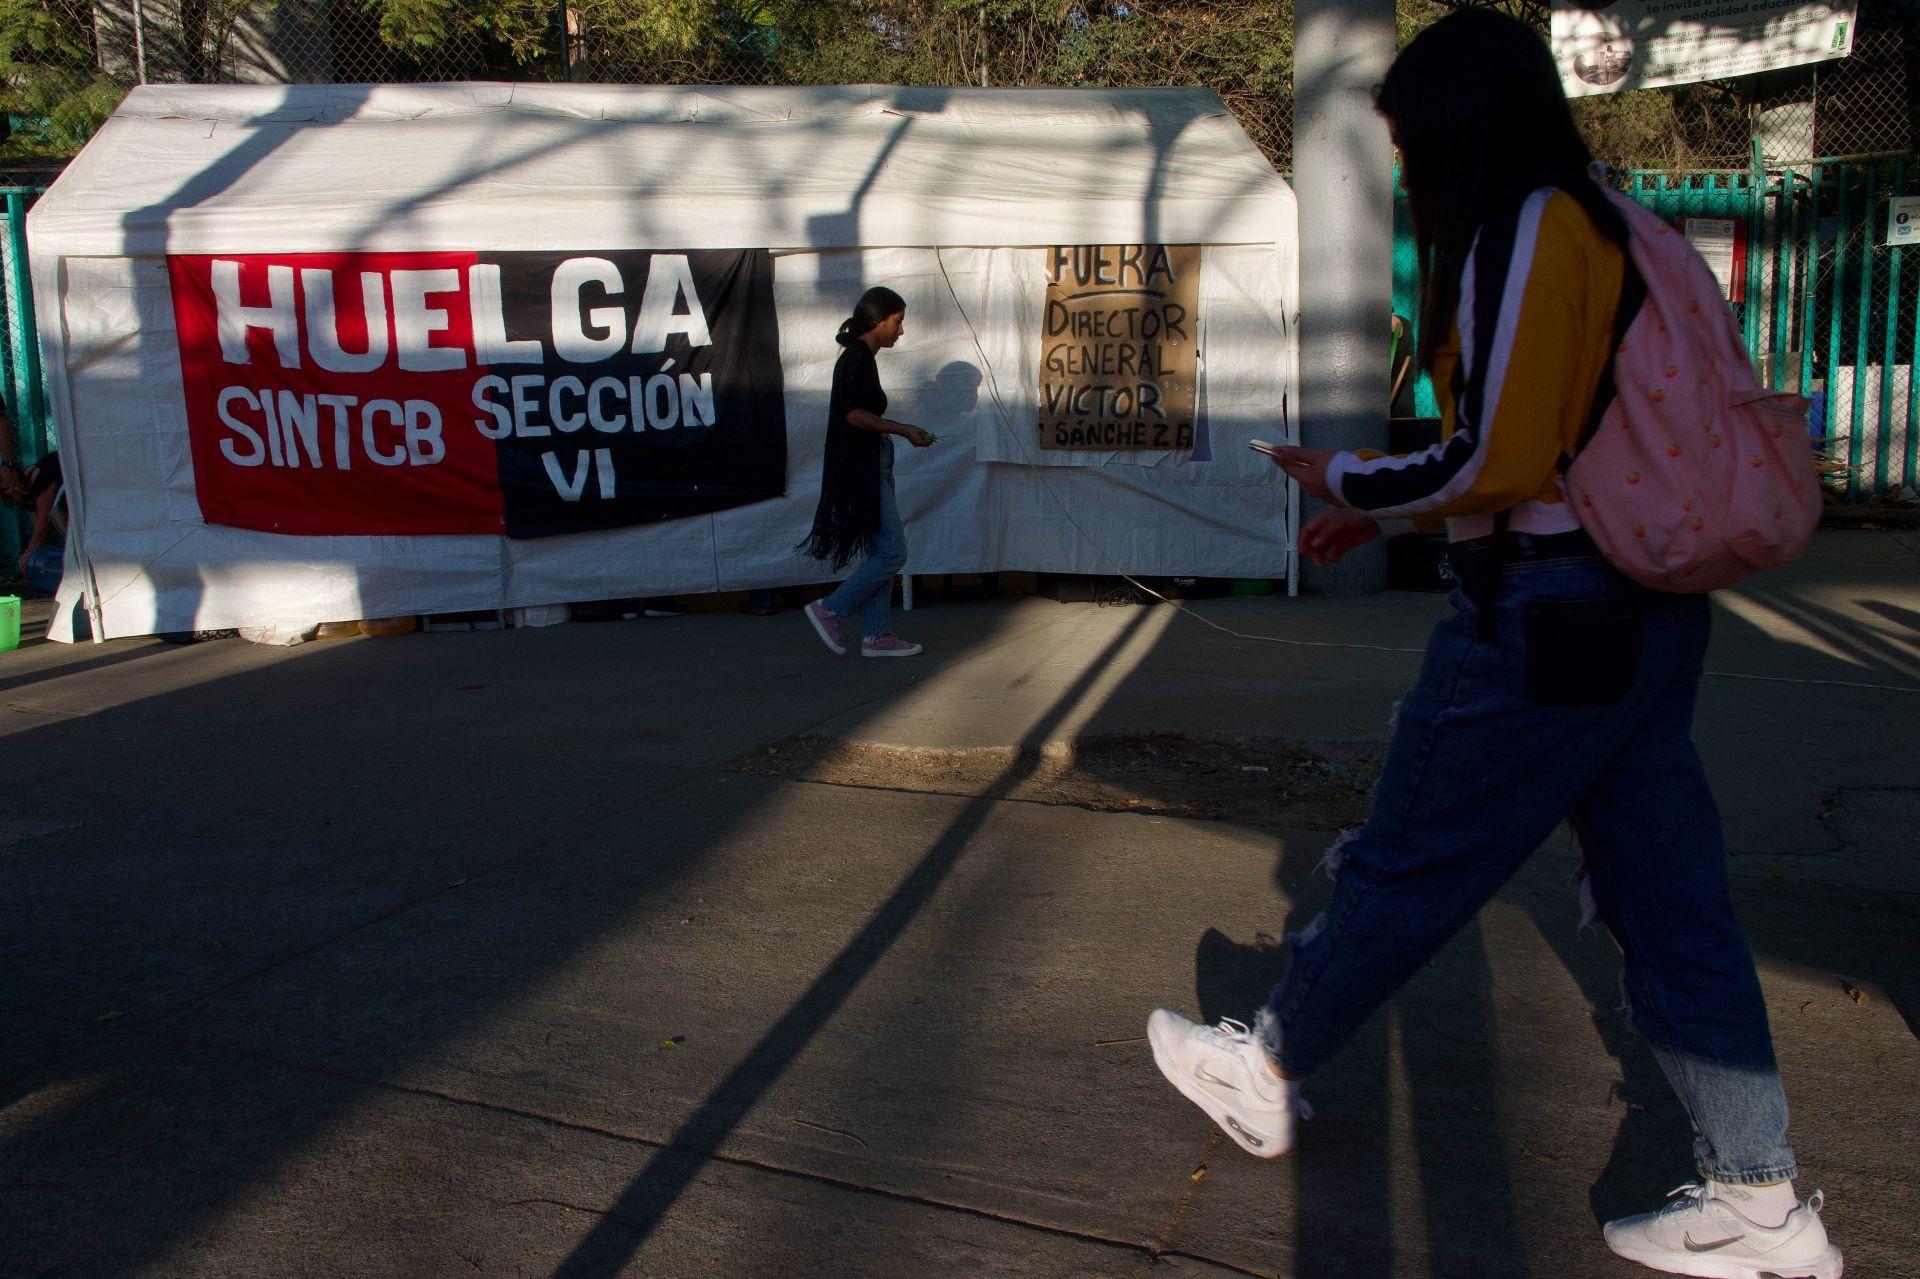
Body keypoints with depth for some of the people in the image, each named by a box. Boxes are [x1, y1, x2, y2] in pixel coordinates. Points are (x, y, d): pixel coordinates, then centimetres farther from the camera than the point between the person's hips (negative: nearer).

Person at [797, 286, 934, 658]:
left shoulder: (858, 356, 17)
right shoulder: (859, 357, -13)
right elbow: (854, 414, -23)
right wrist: (903, 430, -17)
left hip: (870, 466, 10)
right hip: (862, 468, -10)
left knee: (882, 551, 10)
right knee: (892, 551, -8)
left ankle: (876, 635, 12)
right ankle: (831, 610, 1)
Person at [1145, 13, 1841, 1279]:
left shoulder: (1527, 230, -14)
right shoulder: (1604, 223, 15)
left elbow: (1499, 464, -20)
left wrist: (1350, 481, -3)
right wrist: (1387, 508, 20)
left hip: (1547, 617, -9)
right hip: (1640, 608, 9)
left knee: (1408, 863, 5)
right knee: (1666, 892, 11)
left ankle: (1265, 1070, 23)